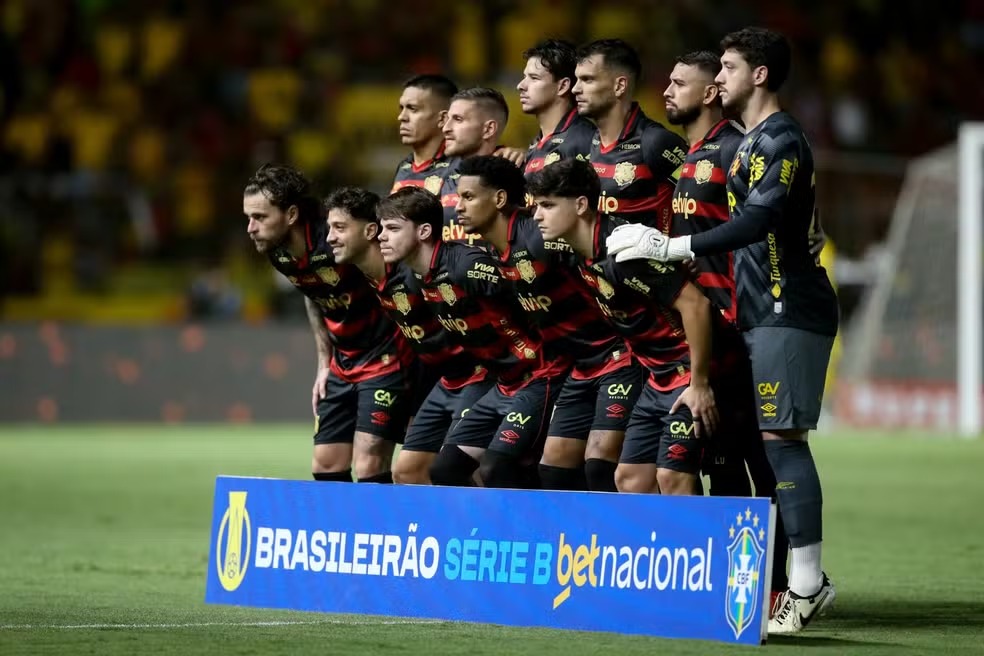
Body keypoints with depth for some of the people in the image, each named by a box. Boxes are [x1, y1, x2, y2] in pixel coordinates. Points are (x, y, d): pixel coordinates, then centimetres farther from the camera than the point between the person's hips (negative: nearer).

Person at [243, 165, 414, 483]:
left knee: (369, 468, -14)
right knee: (325, 467, 6)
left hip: (385, 356, -8)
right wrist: (325, 362, 14)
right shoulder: (277, 253, -3)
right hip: (343, 363, 8)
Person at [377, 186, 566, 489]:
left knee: (496, 469, -20)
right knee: (445, 470, 6)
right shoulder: (419, 280, 5)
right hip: (504, 383, 10)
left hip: (538, 379, -10)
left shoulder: (467, 265, -22)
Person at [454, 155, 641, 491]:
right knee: (554, 470, 6)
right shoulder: (492, 256, 6)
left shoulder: (539, 238, -21)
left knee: (600, 465, -18)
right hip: (581, 367, 9)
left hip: (619, 356, -9)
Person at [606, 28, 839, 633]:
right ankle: (805, 579, 9)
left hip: (789, 312, -10)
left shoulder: (781, 140, -12)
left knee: (781, 437, -13)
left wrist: (675, 247, -27)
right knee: (776, 441, 8)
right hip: (767, 312, 10)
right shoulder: (754, 140, 19)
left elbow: (760, 220, -26)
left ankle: (808, 584, -15)